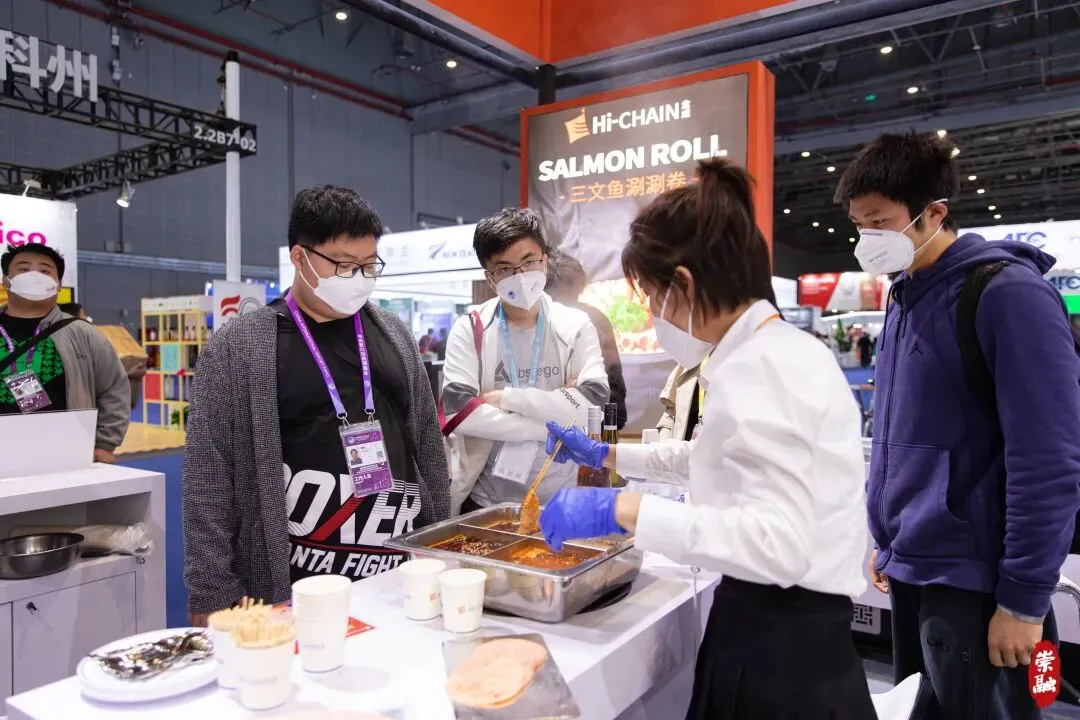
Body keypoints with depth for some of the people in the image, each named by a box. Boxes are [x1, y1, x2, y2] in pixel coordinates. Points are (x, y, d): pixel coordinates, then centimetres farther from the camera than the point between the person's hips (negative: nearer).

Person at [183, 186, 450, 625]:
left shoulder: (394, 335, 7)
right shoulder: (236, 349, -6)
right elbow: (208, 481, -6)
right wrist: (213, 600, -8)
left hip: (401, 576, 4)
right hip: (294, 590, -4)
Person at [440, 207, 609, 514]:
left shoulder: (575, 326, -1)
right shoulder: (469, 330, -4)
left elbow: (595, 401, -14)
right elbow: (458, 410, -16)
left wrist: (506, 397, -15)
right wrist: (554, 424, -17)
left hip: (558, 500, 1)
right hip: (484, 502, -1)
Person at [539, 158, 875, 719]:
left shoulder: (761, 365, -22)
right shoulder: (774, 352, 10)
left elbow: (777, 543, -31)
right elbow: (722, 458, 26)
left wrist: (622, 510, -29)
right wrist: (606, 456, 28)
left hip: (781, 646, -9)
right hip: (776, 630, 9)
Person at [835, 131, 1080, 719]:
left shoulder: (1008, 295, -15)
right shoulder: (905, 297, 8)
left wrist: (1024, 598, -16)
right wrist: (887, 538, 14)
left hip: (973, 580, -7)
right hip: (910, 570, 7)